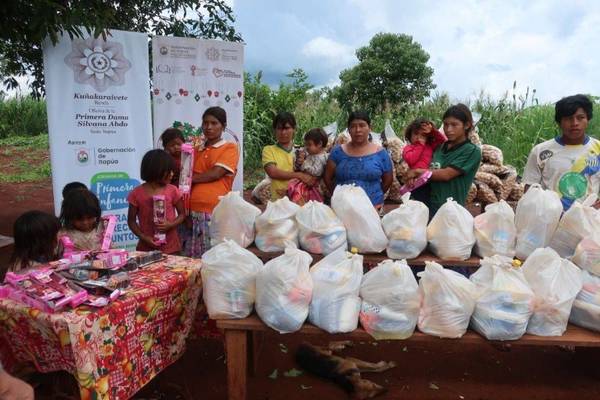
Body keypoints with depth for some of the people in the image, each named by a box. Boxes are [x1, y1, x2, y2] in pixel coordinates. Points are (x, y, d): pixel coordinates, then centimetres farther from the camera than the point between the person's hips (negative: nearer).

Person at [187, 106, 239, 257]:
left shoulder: (230, 148, 2)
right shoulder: (196, 150, 19)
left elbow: (215, 174, -9)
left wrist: (189, 179, 0)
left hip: (216, 212, -5)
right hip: (193, 212, 5)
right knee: (192, 258, 7)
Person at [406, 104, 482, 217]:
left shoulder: (472, 151, -5)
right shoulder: (440, 147, 14)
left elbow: (446, 174, -13)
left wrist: (417, 172, -5)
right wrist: (412, 178, -6)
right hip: (428, 205, 5)